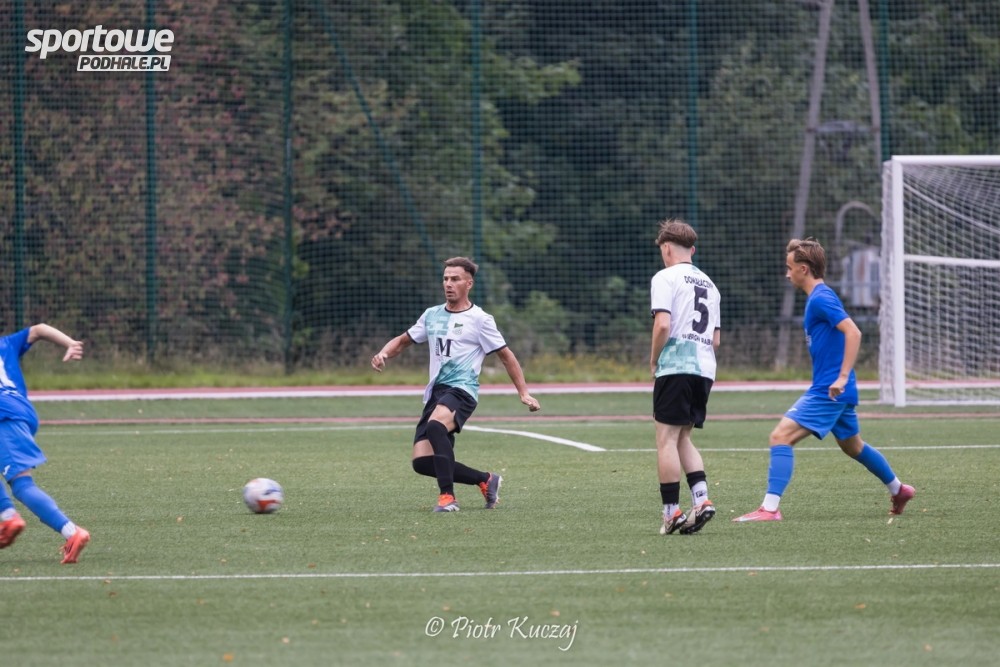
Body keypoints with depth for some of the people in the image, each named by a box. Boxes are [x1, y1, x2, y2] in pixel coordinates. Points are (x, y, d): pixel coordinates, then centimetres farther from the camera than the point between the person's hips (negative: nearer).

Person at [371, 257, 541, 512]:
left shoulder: (479, 319, 1)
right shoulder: (432, 315, 17)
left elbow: (506, 356, 5)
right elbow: (403, 340, 26)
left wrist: (524, 393, 0)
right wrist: (383, 354, 4)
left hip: (462, 389, -7)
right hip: (436, 392, 7)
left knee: (435, 425, -38)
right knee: (422, 461, -6)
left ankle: (447, 496, -33)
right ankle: (486, 480, 12)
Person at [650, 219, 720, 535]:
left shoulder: (666, 278, -3)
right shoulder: (708, 284, 20)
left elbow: (663, 324, -15)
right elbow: (715, 339, 18)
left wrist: (653, 360, -3)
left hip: (675, 367, -7)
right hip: (705, 368, 7)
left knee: (667, 438, -3)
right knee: (683, 438, 14)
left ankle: (672, 511, -6)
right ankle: (701, 499, -2)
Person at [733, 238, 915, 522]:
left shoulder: (821, 299, -16)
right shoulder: (817, 298, 14)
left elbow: (853, 333, -26)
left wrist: (842, 377, -29)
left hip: (828, 390, -11)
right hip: (836, 391, 11)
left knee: (781, 435, -17)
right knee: (853, 446, 27)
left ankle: (770, 508, -22)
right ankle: (898, 490, 42)